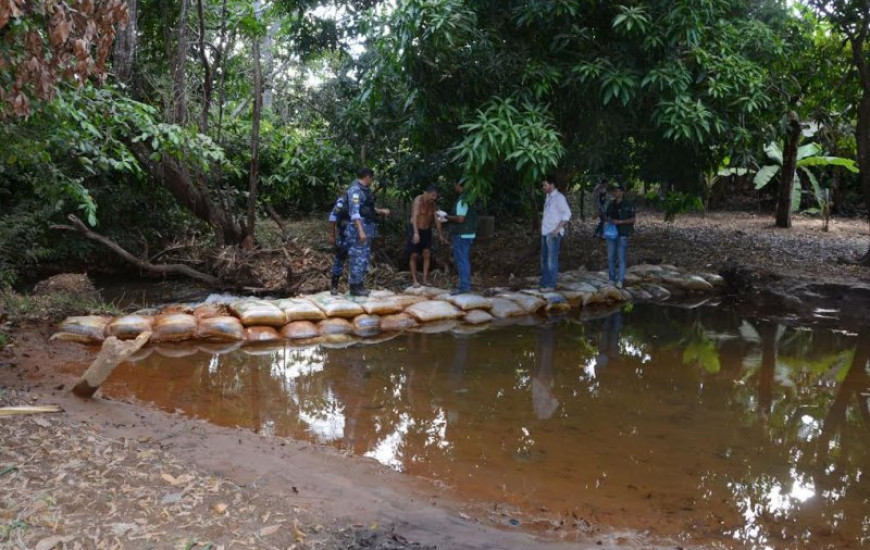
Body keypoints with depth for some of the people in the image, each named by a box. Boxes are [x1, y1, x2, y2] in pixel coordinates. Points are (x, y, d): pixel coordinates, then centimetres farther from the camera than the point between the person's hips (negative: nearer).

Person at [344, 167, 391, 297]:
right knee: (358, 258, -6)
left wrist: (381, 211, 25)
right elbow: (354, 212, -22)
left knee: (364, 258, 12)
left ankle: (360, 285, 19)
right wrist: (360, 231, -28)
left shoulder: (365, 190, 15)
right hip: (359, 229, -10)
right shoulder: (355, 190, -14)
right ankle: (355, 287, -1)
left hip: (367, 229, 10)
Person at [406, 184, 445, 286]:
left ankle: (425, 279, 4)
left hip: (426, 230, 6)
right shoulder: (418, 201, -19)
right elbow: (415, 216, -31)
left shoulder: (432, 203, 3)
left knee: (427, 255, 0)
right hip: (415, 229, -6)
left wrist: (440, 234, 9)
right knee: (414, 255, -1)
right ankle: (414, 280, 5)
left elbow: (436, 219, 8)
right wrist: (415, 233, -41)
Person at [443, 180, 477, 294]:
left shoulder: (463, 199, -18)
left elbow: (460, 219, -24)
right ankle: (466, 284, 20)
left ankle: (464, 286, -4)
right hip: (468, 234, 10)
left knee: (461, 260, -6)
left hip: (462, 235, -10)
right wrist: (450, 217, 17)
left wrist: (447, 217, -9)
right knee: (465, 260, 14)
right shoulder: (469, 197, 13)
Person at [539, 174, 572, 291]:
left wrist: (557, 229, -20)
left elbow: (567, 213, -16)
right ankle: (544, 282, 21)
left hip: (553, 233, -9)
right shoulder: (548, 197, 15)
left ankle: (551, 285, -2)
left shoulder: (559, 197, -10)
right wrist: (543, 221, 13)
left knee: (551, 259, -6)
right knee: (544, 259, 13)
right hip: (545, 232, 9)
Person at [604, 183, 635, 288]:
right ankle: (612, 279, 14)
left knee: (621, 257, -10)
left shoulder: (628, 205, -5)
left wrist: (619, 221, -16)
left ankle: (620, 280, -8)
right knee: (610, 257, 5)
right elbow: (606, 216, 20)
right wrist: (607, 219, -4)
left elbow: (632, 219, -5)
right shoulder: (611, 204, 11)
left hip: (622, 234, -6)